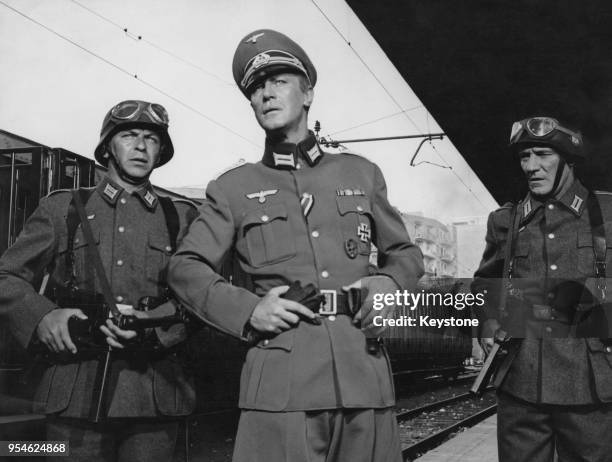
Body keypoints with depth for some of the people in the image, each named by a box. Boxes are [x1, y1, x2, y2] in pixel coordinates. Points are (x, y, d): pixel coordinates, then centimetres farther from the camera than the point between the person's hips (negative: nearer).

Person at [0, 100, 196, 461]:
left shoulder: (182, 218, 12)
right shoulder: (61, 208, 11)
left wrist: (154, 324, -16)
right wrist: (42, 316, -10)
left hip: (155, 397, 1)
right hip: (76, 392, 0)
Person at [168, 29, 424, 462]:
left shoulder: (362, 173, 14)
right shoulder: (233, 188, 9)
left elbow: (406, 253, 22)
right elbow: (186, 268, 11)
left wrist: (388, 284, -1)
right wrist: (247, 311, -5)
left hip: (365, 375, 2)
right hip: (281, 382, -2)